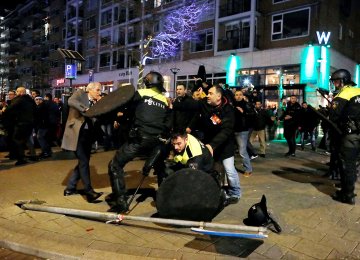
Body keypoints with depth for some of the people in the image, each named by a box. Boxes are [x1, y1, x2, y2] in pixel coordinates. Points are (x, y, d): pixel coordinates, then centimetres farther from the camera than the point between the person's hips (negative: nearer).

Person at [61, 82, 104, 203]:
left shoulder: (95, 102, 14)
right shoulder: (80, 93, -2)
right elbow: (71, 101, -24)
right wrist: (85, 109, -33)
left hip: (87, 134, 7)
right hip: (77, 133, -7)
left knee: (83, 162, 11)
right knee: (84, 161, -12)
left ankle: (70, 188, 24)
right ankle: (89, 192, -10)